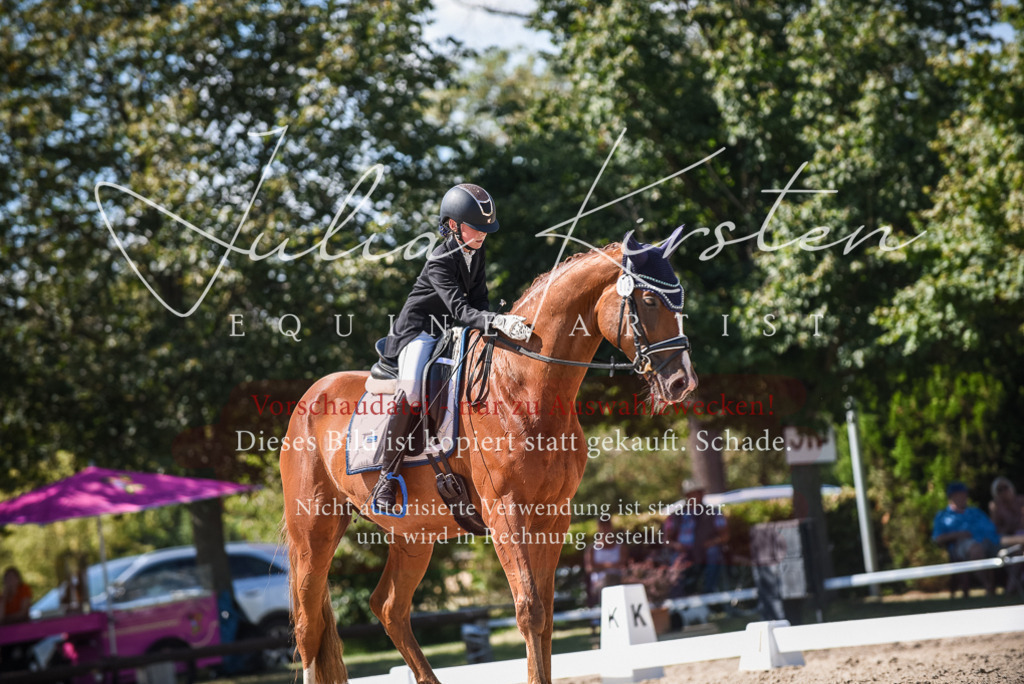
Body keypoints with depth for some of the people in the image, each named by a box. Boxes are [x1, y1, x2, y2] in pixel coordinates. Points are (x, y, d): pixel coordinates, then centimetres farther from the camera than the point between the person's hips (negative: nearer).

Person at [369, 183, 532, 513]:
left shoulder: (478, 254, 4)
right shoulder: (440, 262, -22)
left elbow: (478, 299, 8)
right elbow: (460, 309, -32)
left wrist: (490, 321, -11)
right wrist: (495, 322, -45)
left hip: (453, 332, 9)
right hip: (418, 328, -9)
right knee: (411, 393, -31)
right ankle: (388, 476, -24)